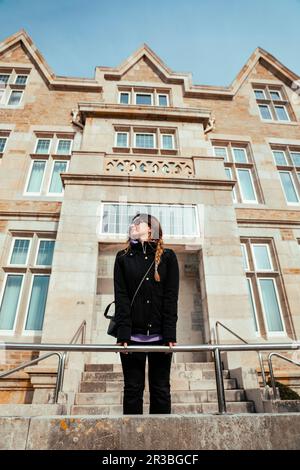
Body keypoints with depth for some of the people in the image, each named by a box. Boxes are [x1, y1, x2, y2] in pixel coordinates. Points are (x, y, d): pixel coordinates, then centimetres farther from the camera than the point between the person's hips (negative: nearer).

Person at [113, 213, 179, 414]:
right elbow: (121, 297, -1)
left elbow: (171, 297, -1)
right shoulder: (123, 257, 9)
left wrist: (170, 334, -9)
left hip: (160, 335, 0)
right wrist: (123, 334, -10)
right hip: (133, 334, 1)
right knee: (133, 389, 7)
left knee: (161, 389, 7)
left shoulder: (168, 256, 5)